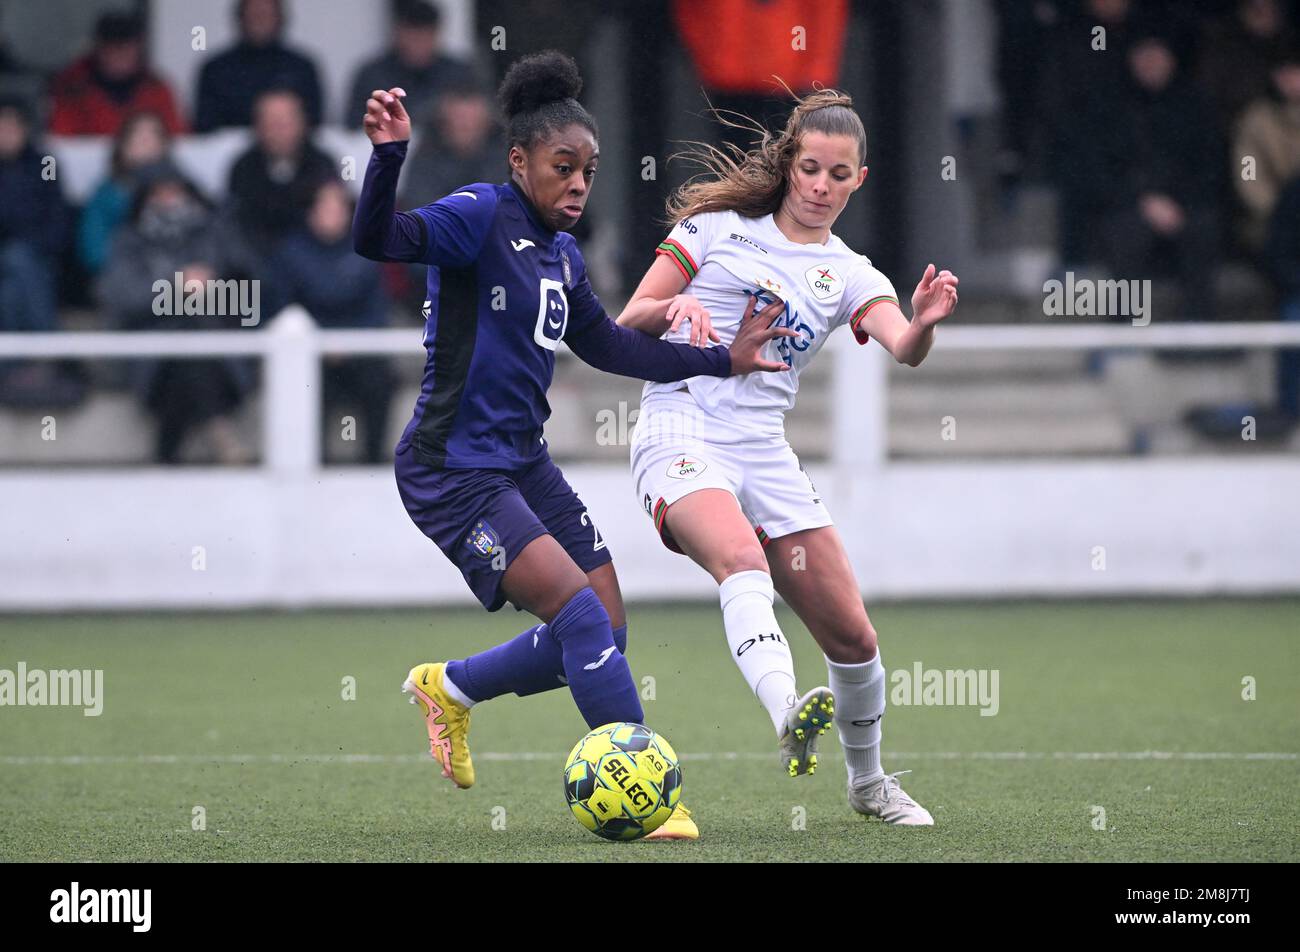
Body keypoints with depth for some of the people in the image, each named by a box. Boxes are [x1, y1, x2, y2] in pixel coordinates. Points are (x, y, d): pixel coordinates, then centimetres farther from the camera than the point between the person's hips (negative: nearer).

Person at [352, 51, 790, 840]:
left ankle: (450, 688, 26)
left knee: (601, 634, 4)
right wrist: (390, 154, -45)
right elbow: (378, 240, -28)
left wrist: (721, 361, 23)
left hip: (522, 463, 9)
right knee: (580, 610, -19)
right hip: (453, 471, -9)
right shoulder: (481, 216, -13)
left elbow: (605, 345, 24)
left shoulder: (564, 256, 12)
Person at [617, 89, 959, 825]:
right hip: (681, 434, -4)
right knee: (741, 558, -35)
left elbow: (903, 349, -6)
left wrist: (926, 323, -29)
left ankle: (869, 780, 26)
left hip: (765, 453, 4)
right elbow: (625, 331, 8)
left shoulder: (849, 275, 15)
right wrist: (674, 306, -14)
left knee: (852, 632, 1)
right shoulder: (718, 228, 10)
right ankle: (787, 715, -57)